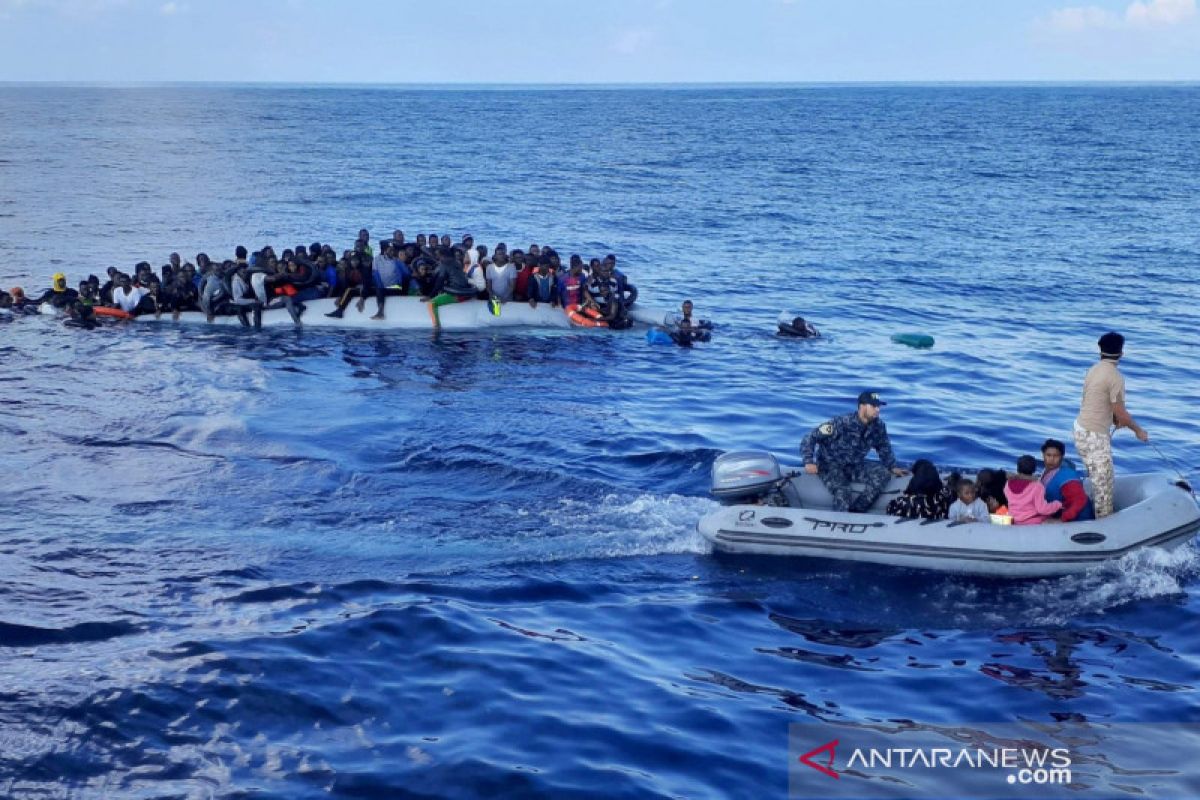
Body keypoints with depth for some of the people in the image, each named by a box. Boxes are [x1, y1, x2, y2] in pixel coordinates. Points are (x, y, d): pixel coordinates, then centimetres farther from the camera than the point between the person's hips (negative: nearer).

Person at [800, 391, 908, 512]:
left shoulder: (878, 426, -7)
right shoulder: (843, 423, -23)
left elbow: (884, 448, 14)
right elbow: (812, 437, -21)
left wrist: (892, 467, 6)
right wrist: (809, 462, -31)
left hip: (855, 467, 6)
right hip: (831, 465, -6)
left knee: (883, 474, -20)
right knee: (843, 494, -33)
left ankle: (854, 512, -17)